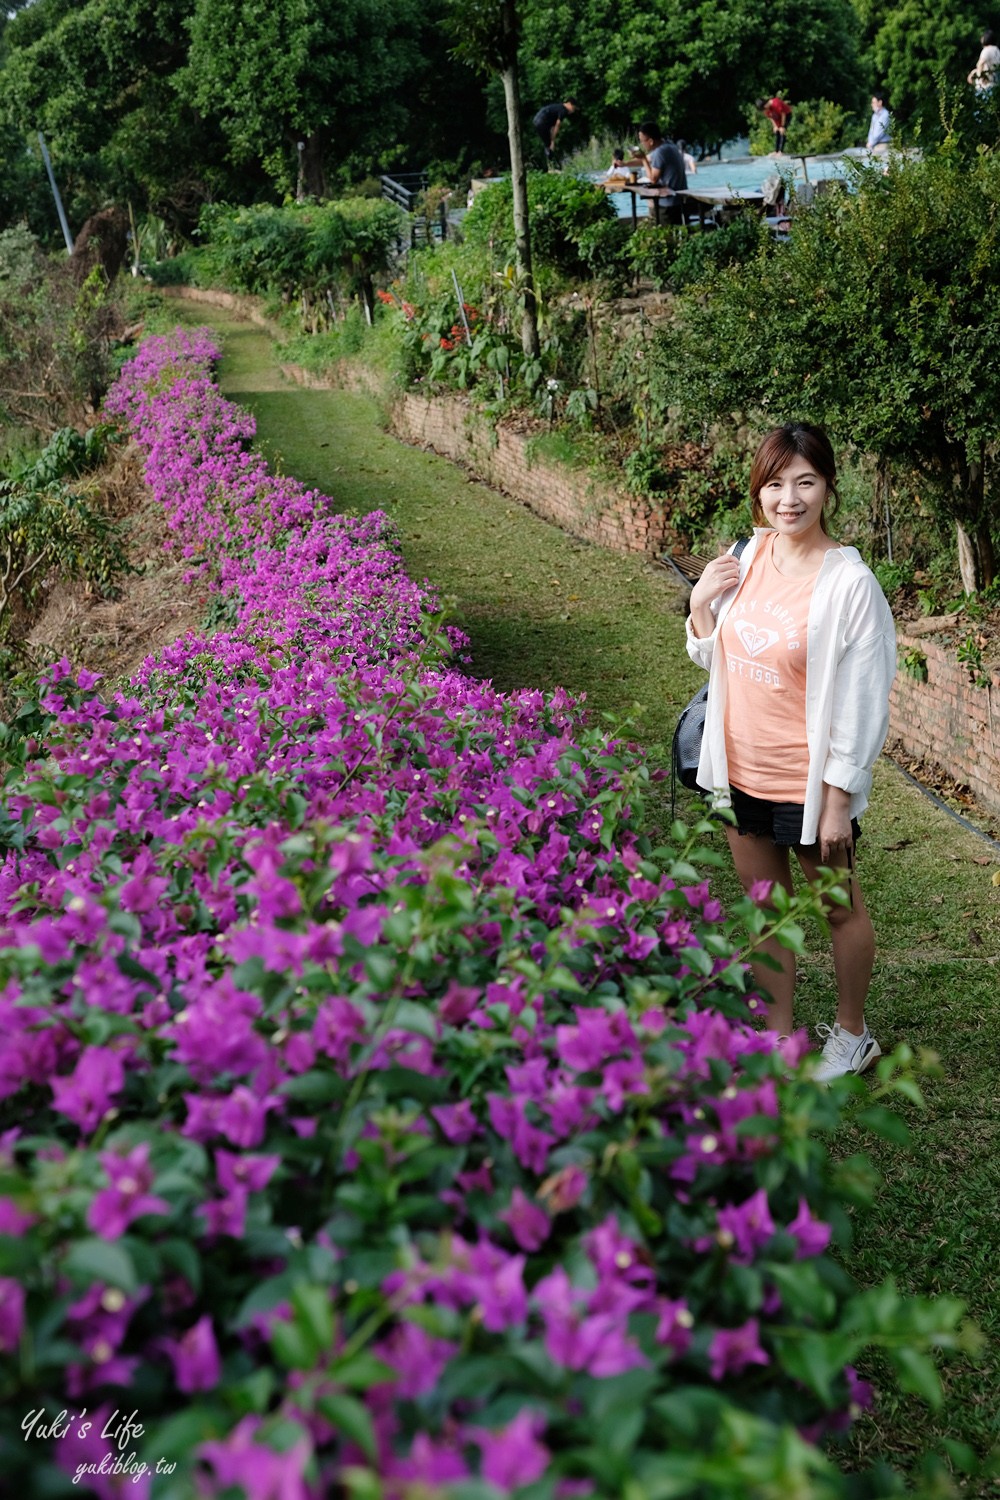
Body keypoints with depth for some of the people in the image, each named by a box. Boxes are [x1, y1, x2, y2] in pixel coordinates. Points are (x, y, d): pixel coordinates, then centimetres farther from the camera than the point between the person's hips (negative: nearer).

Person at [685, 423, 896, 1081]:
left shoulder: (849, 582, -19)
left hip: (808, 782, -6)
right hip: (741, 770, 6)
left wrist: (839, 802, -15)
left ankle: (852, 1035, 37)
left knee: (838, 907, 15)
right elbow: (713, 656, 12)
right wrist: (701, 603, -7)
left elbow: (861, 703, -16)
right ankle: (779, 1034, 36)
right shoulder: (749, 556, -1)